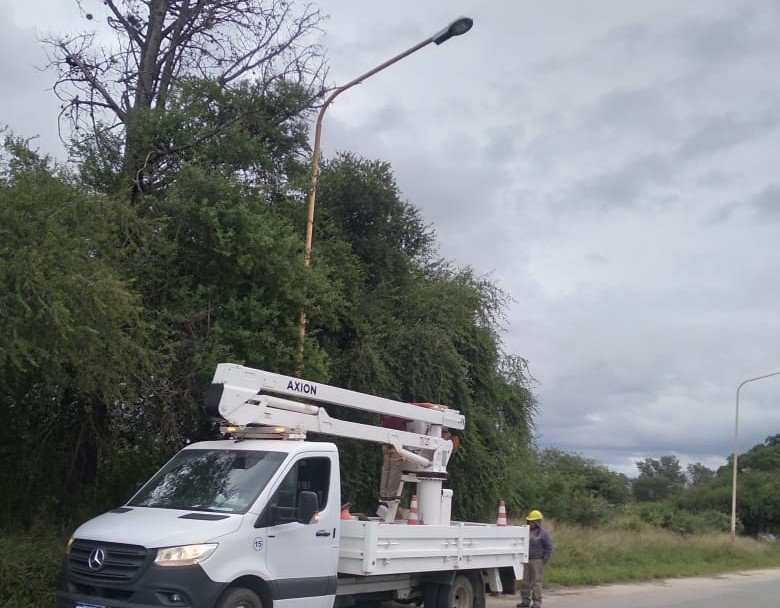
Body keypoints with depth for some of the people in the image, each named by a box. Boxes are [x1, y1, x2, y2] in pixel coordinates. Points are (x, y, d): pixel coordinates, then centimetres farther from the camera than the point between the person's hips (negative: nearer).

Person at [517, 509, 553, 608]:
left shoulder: (544, 534, -5)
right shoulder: (526, 532, 11)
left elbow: (549, 548, -7)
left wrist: (544, 562, -11)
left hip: (537, 561, -6)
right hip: (526, 561, 6)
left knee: (536, 582, -4)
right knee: (525, 581, 6)